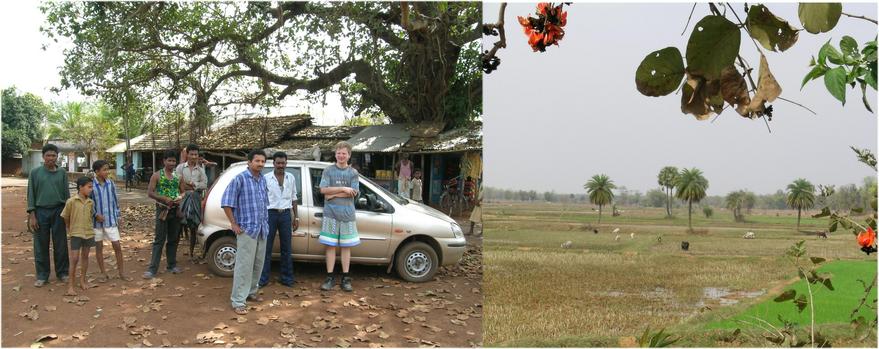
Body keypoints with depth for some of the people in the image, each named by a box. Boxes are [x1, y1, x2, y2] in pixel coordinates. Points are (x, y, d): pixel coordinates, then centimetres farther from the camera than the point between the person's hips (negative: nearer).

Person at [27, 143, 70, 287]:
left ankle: (62, 273, 17)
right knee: (41, 245, 5)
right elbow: (31, 194, 1)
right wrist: (31, 215, -5)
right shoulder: (35, 173, 1)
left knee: (60, 244, 6)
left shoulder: (62, 173, 4)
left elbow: (66, 193, 7)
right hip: (41, 211, -1)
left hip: (58, 211, 1)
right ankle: (42, 275, 14)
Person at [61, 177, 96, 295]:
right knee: (74, 259, -5)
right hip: (76, 234, -4)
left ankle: (83, 280, 27)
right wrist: (70, 228, 6)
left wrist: (87, 226, 14)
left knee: (85, 256, 14)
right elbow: (65, 217, -2)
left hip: (89, 233, 4)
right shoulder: (71, 201, -12)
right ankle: (71, 285, 1)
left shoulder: (91, 202, 1)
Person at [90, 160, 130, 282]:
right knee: (98, 247, 9)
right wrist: (95, 215, -13)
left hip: (111, 220, 2)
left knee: (117, 245, 0)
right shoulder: (91, 184, -10)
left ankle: (121, 272, 9)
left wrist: (118, 217, 8)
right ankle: (103, 273, 20)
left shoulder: (111, 183, 0)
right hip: (97, 220, -2)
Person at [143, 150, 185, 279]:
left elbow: (183, 192, 14)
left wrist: (180, 199, -8)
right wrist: (164, 199, -19)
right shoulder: (157, 175, -1)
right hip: (162, 210, -4)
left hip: (175, 210, 4)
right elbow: (150, 192, -6)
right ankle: (153, 268, -5)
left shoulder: (178, 176, 9)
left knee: (173, 239, 10)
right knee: (159, 240, -6)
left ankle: (172, 265, 21)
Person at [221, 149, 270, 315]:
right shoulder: (240, 179, -11)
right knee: (244, 265, -8)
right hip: (247, 229, -7)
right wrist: (234, 224, -11)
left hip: (262, 229, 7)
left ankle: (251, 292, 28)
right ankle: (238, 301, -5)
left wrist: (265, 221, 15)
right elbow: (226, 203, -11)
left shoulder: (263, 180, 10)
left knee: (258, 263, 13)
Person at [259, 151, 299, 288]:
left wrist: (296, 217, 12)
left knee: (286, 248, 7)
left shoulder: (291, 178, 8)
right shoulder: (266, 178, -1)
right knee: (266, 247, 0)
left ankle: (286, 278, 15)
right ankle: (263, 278, 7)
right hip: (270, 213, -3)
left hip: (286, 214, 3)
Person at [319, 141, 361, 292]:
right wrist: (343, 189, -13)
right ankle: (330, 278, 6)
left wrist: (333, 194, -10)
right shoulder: (328, 171, 4)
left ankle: (346, 279, 11)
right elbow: (323, 190, -8)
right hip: (330, 213, -1)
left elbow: (353, 193, -6)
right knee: (330, 246, 0)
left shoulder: (353, 173, 6)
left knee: (346, 246, 5)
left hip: (347, 214, 1)